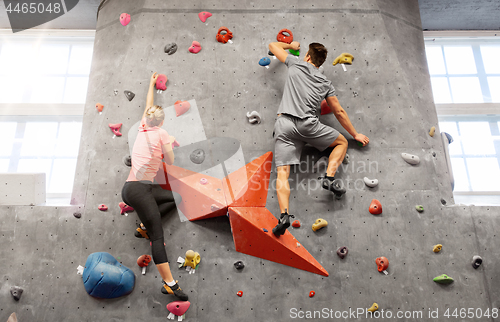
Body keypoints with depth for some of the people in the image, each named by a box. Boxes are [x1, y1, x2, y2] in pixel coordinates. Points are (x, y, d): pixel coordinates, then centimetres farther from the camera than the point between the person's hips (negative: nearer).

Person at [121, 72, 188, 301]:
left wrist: (151, 84, 46)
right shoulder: (162, 134, -1)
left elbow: (148, 106, 33)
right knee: (158, 237, -12)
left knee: (174, 199, 20)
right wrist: (170, 144, 21)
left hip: (131, 188, 8)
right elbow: (170, 161, 4)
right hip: (138, 189, -8)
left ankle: (145, 225, 11)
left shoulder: (143, 129, 17)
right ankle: (169, 284, -14)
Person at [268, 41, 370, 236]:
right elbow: (339, 112, 21)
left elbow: (273, 46, 29)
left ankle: (284, 215, -25)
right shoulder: (326, 84, 20)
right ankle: (329, 177, 1)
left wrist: (291, 45, 49)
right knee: (341, 142, 23)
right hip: (308, 124, 0)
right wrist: (355, 134, 32)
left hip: (284, 124, 0)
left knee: (282, 172, -5)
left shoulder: (296, 64, 16)